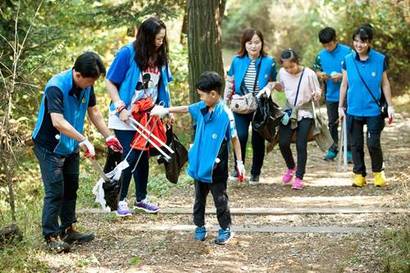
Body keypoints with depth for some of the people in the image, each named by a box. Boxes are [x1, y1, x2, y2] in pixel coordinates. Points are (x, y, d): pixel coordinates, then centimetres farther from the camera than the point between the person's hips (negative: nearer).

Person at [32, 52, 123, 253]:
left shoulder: (86, 85, -5)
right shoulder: (56, 87, -29)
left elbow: (93, 112, 9)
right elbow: (58, 122, -38)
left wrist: (108, 137, 6)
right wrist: (84, 140, -39)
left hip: (71, 147, 8)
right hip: (49, 147, -8)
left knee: (71, 189, 14)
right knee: (55, 191, -8)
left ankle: (67, 230, 26)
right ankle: (51, 236, 0)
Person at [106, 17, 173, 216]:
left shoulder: (160, 56, 0)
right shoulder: (127, 53, -15)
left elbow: (162, 85, 12)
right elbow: (110, 82, -10)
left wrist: (165, 109, 4)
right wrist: (121, 107, -17)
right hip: (126, 117, -5)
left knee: (144, 157, 12)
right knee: (129, 157, -6)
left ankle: (141, 198, 25)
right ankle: (121, 200, 8)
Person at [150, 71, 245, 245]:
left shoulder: (225, 114, -19)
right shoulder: (201, 108, 0)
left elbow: (234, 139, -14)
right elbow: (186, 109, 20)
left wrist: (239, 162, -12)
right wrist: (166, 110, 18)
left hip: (216, 168, -6)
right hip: (199, 165, 7)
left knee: (220, 200, 5)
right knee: (199, 199, 17)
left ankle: (225, 230, 19)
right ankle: (200, 227, 31)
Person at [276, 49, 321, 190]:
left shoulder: (309, 74, -15)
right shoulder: (282, 72, -4)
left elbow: (317, 92, -6)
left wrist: (316, 95, -29)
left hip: (305, 113, -3)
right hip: (289, 111, 4)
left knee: (301, 145, -7)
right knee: (283, 142, -4)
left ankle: (299, 177, 5)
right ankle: (291, 167, 25)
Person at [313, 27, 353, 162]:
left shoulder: (347, 51, -12)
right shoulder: (321, 55, 1)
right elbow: (316, 70, 13)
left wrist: (342, 76, -22)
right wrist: (320, 75, -9)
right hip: (331, 95, 4)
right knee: (332, 123, 13)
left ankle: (349, 150, 8)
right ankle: (333, 149, 24)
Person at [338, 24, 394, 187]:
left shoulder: (380, 59, -5)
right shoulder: (348, 60, 0)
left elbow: (385, 84, 3)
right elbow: (344, 85, 8)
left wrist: (390, 106, 2)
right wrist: (341, 107, 8)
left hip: (373, 110, -2)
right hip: (354, 111, 2)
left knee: (373, 143, -5)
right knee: (356, 144, 8)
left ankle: (378, 172, 18)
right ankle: (359, 174, 22)